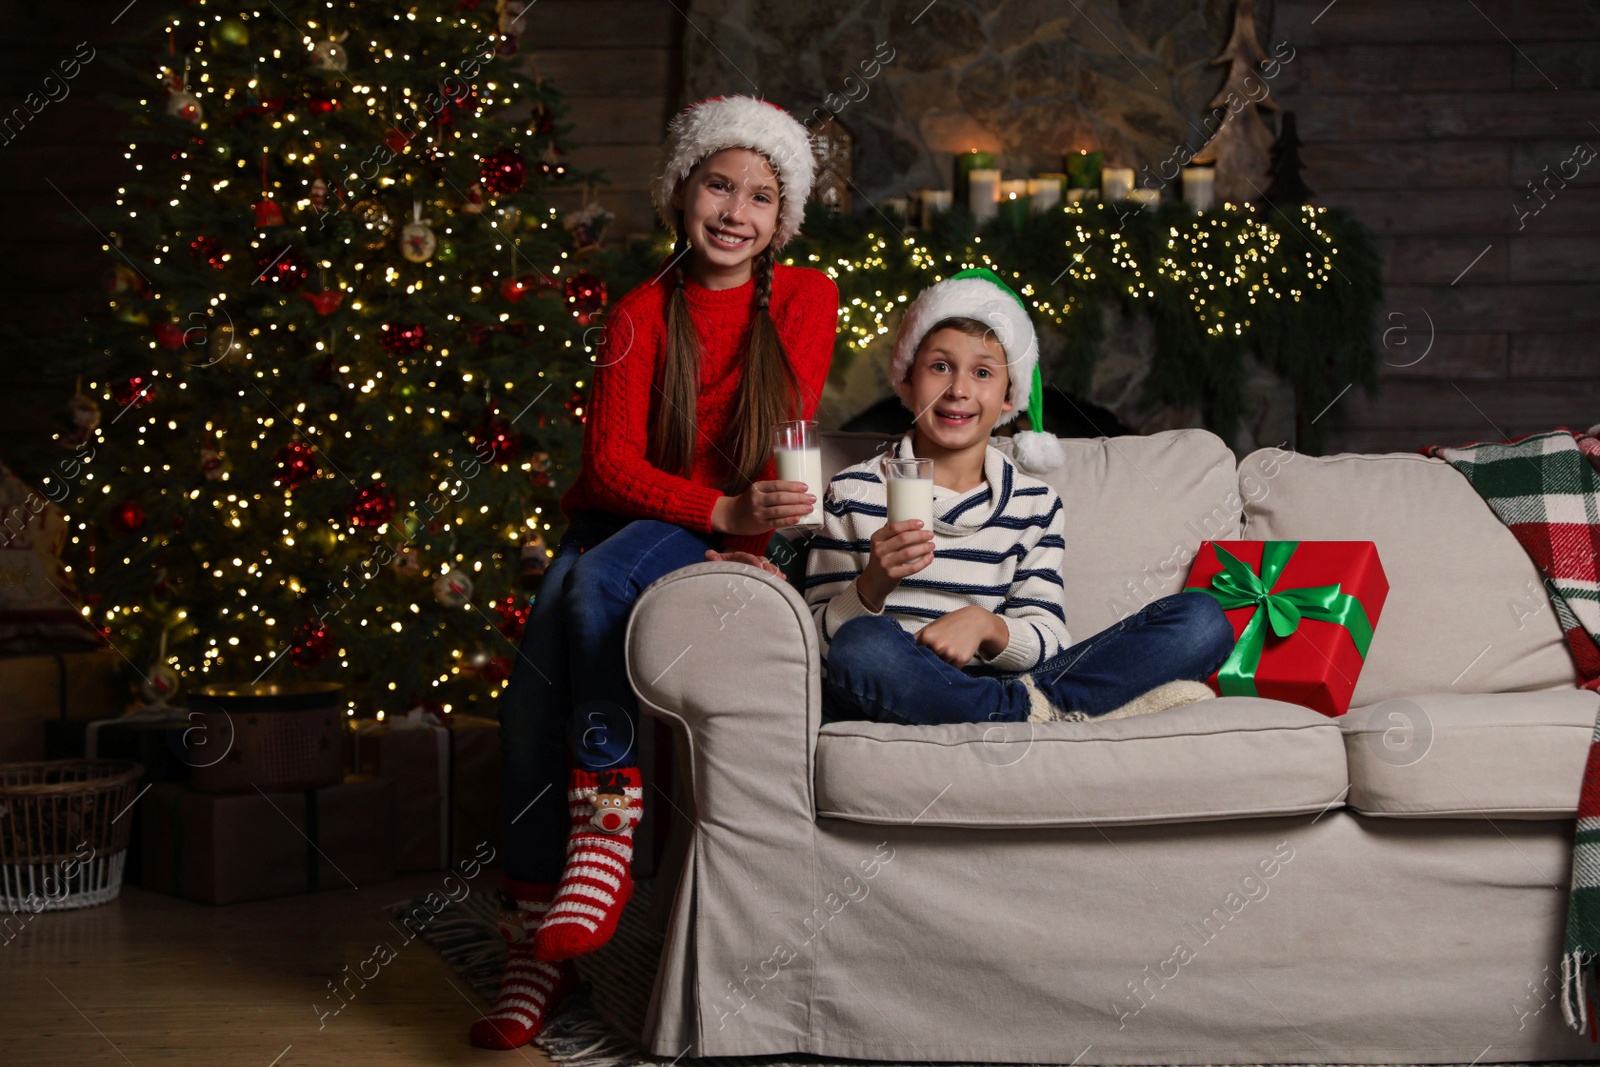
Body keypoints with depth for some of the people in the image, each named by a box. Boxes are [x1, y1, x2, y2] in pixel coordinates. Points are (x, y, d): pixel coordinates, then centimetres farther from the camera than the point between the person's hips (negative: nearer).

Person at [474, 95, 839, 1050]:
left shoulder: (805, 299, 1)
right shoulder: (644, 313, 2)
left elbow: (783, 451, -3)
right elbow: (610, 461, -9)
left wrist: (747, 532, -20)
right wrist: (724, 510, -25)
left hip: (724, 538, -2)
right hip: (623, 520, 2)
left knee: (598, 581, -36)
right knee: (531, 701, -24)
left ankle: (605, 836, -28)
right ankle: (535, 948, -17)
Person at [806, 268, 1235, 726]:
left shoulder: (1035, 505, 12)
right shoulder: (854, 494, 5)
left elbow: (1048, 643, 4)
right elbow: (817, 636, 0)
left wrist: (986, 625, -19)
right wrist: (874, 583, -20)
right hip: (895, 694, -2)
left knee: (1203, 620, -8)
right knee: (862, 643, -41)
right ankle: (1054, 711, -23)